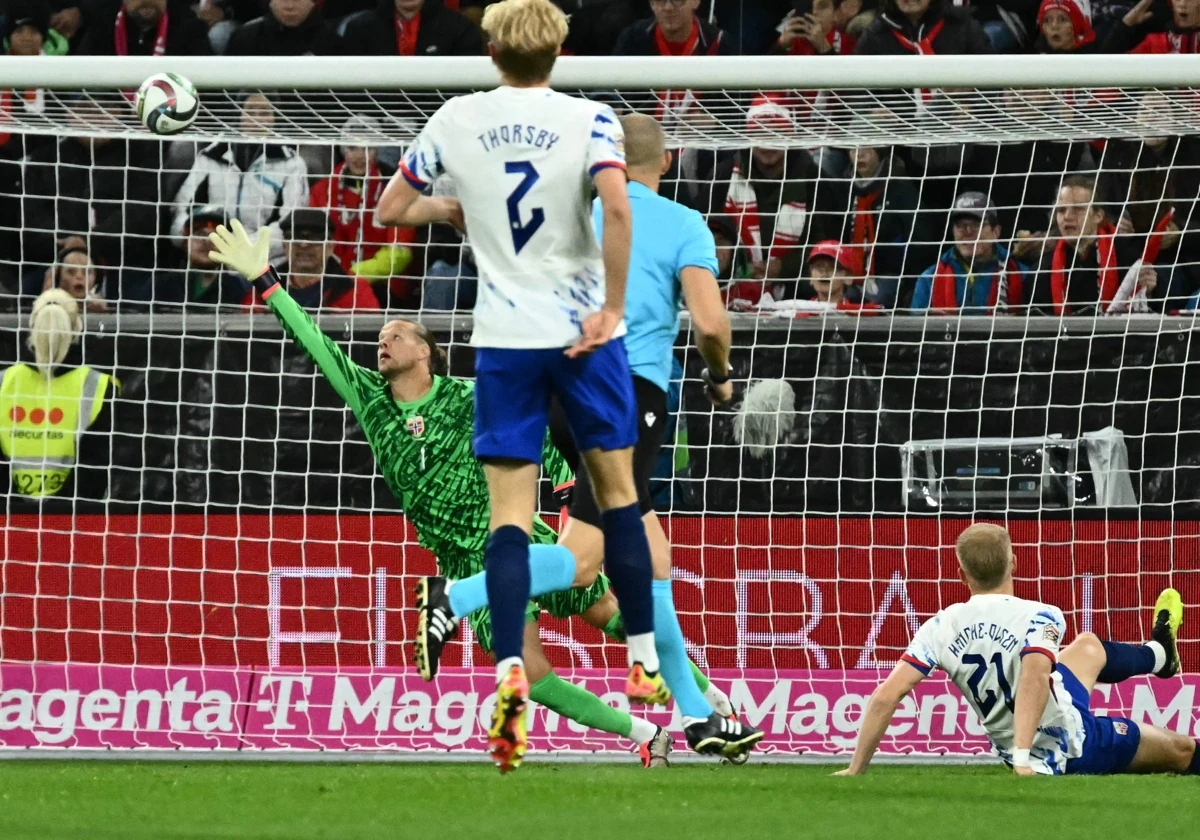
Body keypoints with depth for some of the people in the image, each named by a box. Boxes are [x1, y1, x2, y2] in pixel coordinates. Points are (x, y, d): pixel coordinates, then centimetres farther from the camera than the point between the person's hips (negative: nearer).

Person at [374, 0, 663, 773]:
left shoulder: (457, 121, 2)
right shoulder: (588, 121, -6)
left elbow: (392, 208, 10)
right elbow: (617, 207, -23)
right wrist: (612, 308, -15)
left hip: (503, 338, 1)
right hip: (583, 328, -1)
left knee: (509, 515, -1)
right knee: (618, 489, 15)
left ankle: (510, 670, -21)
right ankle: (644, 664, 19)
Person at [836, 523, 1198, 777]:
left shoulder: (941, 628, -14)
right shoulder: (1040, 617, -25)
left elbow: (886, 696, -20)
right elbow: (1035, 676, -43)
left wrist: (855, 770, -13)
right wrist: (1024, 758, -46)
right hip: (1071, 745, -6)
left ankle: (1158, 654, 65)